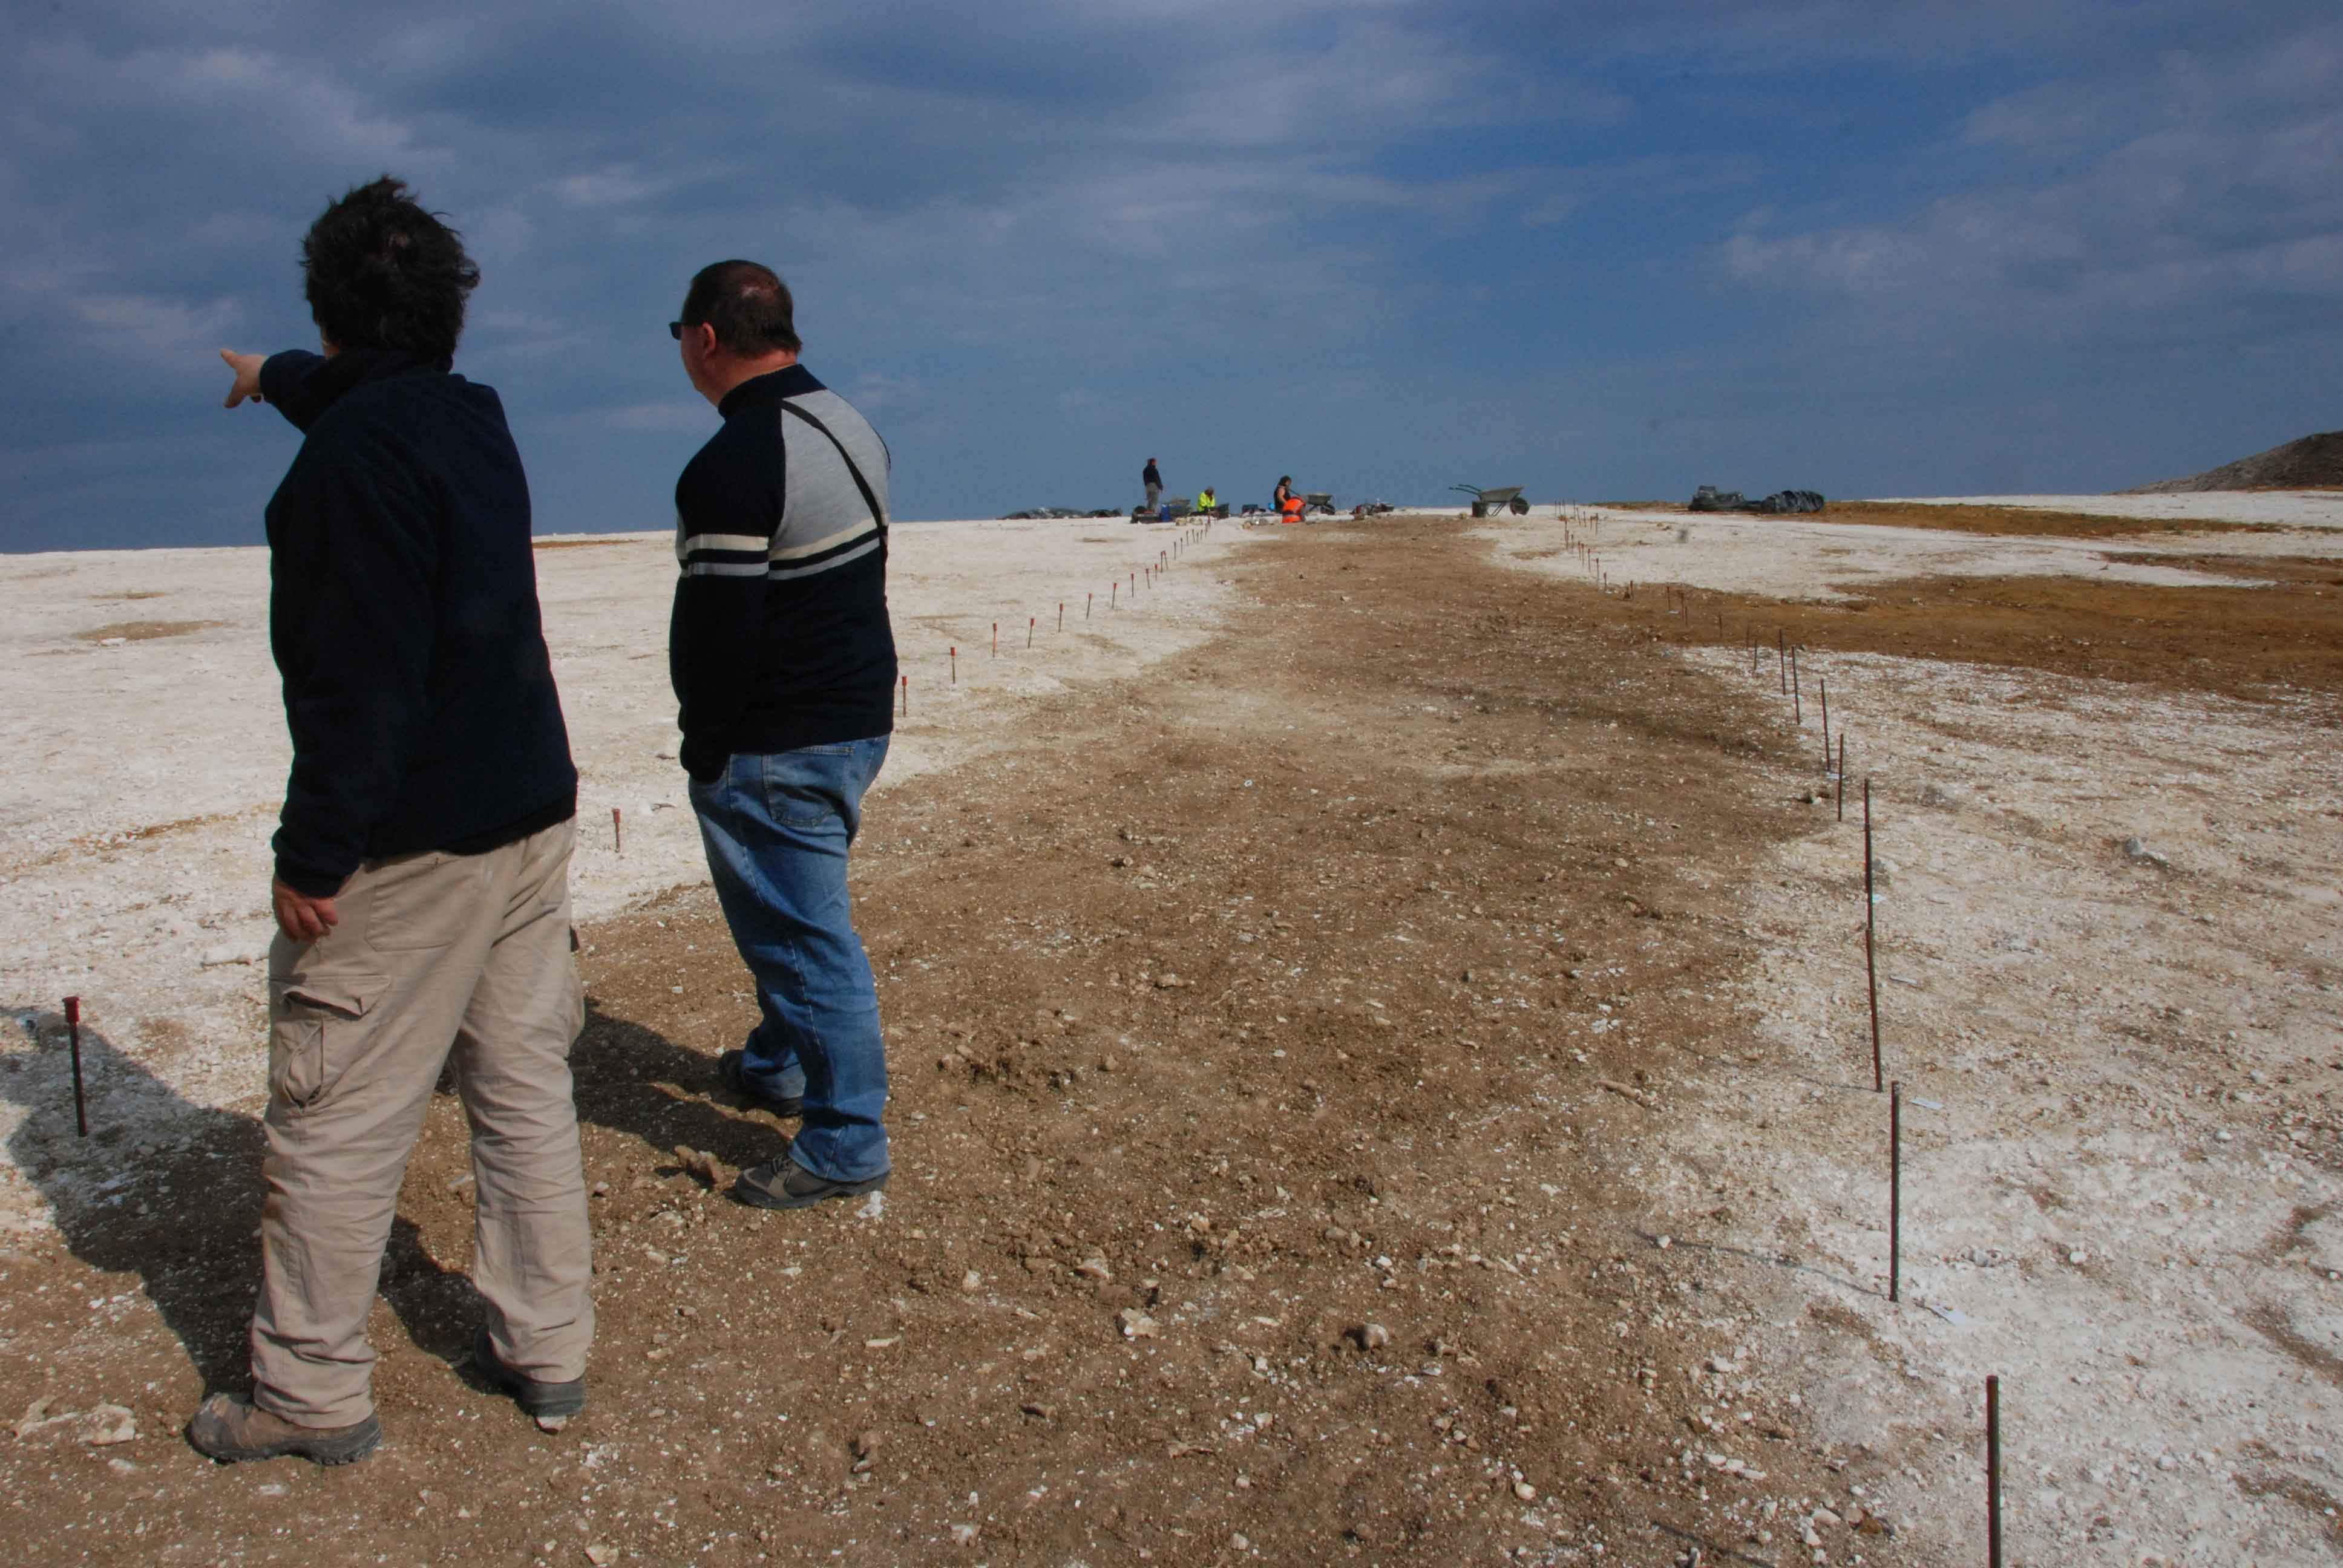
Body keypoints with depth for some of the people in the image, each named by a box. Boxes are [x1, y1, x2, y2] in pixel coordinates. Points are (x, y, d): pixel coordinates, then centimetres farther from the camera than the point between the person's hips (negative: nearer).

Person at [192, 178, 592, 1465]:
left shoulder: (352, 451, -16)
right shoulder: (474, 417, 11)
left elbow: (359, 677, -21)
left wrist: (312, 857, -16)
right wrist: (275, 378, 55)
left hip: (409, 844, -9)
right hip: (530, 817, 9)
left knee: (333, 1124, 4)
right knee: (525, 1092, 14)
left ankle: (311, 1395, 17)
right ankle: (545, 1349, 25)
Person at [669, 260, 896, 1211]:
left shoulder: (732, 468, -21)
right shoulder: (851, 428, 8)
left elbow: (716, 630, -22)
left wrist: (705, 744, -7)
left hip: (777, 747, -10)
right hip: (863, 714, 10)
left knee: (803, 931, -1)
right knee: (789, 913, 25)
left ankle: (847, 1146, 8)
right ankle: (779, 1065, 42)